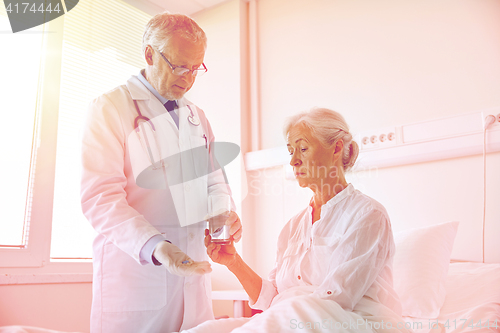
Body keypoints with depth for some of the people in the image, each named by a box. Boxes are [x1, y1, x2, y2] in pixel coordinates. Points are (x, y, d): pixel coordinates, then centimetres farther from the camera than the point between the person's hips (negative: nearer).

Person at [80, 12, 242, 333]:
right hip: (133, 265, -5)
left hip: (192, 266, 6)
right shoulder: (109, 108, -4)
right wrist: (154, 246, -27)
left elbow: (213, 179, 19)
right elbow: (100, 196, -13)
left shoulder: (197, 117, 16)